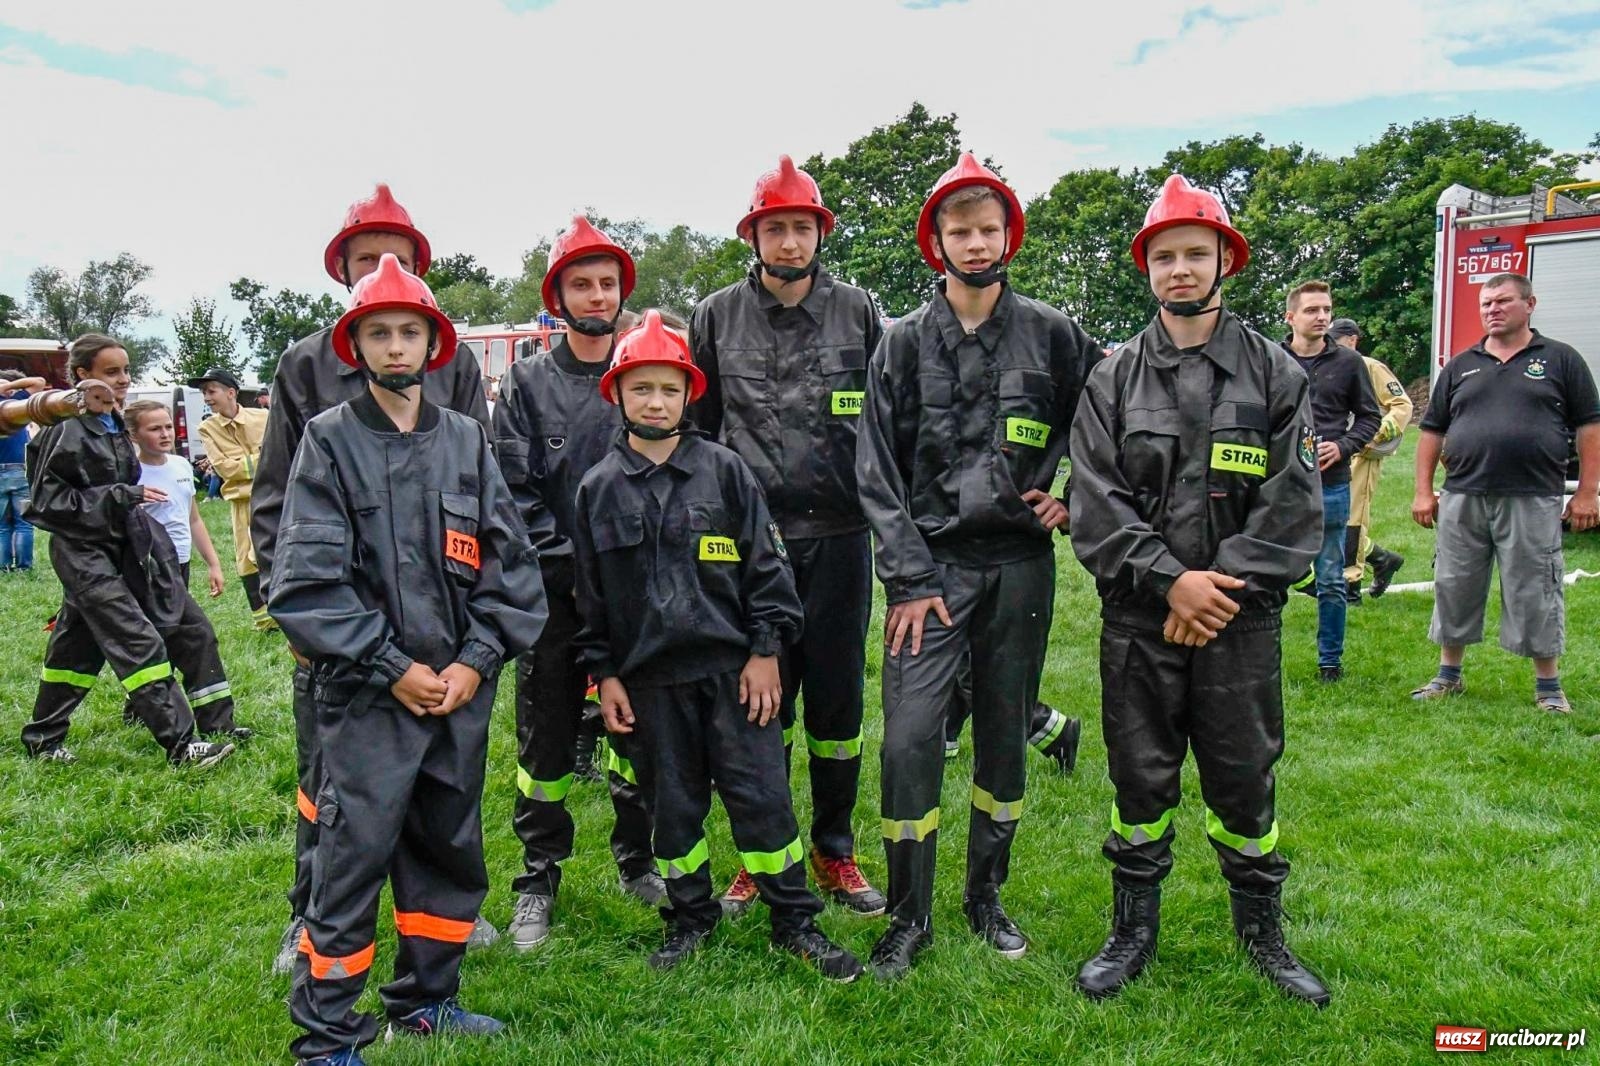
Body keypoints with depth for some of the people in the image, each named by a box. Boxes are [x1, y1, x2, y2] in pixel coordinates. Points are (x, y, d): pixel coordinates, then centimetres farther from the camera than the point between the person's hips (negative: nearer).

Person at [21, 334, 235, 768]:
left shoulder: (113, 426, 10)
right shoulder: (67, 429, -16)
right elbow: (46, 499, -17)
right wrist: (120, 497, -21)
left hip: (111, 549, 9)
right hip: (81, 551, -9)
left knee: (78, 645, 17)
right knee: (140, 642, -14)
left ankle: (43, 739, 31)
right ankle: (180, 743, -14)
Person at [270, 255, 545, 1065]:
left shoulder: (466, 440, 8)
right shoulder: (329, 440, -2)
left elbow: (511, 563, 5)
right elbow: (307, 581, -8)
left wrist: (475, 662, -6)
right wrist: (393, 668, -11)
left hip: (461, 692, 4)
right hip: (366, 696, -4)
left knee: (452, 853, 14)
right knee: (351, 862, -1)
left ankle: (425, 1000, 34)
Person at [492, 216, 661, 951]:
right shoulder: (527, 383, 3)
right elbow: (515, 491, -2)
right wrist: (570, 563, -11)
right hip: (554, 589, -1)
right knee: (546, 738, 7)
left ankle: (638, 861, 29)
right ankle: (539, 880, 21)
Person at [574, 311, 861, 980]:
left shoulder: (725, 472, 1)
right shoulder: (598, 489, 5)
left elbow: (765, 565, 1)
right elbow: (590, 593, 9)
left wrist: (765, 651, -4)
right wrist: (604, 675, 6)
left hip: (732, 666, -1)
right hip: (650, 677, 2)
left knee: (761, 793, 1)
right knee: (673, 804, 12)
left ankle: (795, 922, 17)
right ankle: (690, 918, 30)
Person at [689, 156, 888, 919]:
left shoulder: (857, 311, 6)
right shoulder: (716, 317, 6)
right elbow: (697, 426, 11)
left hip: (840, 539, 0)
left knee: (837, 700, 9)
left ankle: (835, 853, 26)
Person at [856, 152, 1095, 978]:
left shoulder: (1052, 334, 4)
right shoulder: (904, 343, 1)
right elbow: (878, 471, -2)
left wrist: (1071, 493, 3)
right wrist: (909, 578, -8)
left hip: (1019, 566, 2)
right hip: (931, 568, -1)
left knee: (1004, 736, 12)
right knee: (910, 738, -9)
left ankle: (986, 898, 30)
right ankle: (908, 918, 10)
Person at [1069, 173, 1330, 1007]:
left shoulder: (1274, 373, 3)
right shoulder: (1114, 379, 3)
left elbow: (1294, 503, -3)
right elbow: (1094, 502, -4)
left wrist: (1224, 583, -12)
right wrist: (1170, 578, -13)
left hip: (1242, 619, 0)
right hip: (1138, 620, 0)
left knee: (1244, 781, 10)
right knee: (1140, 780, 10)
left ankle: (1263, 931, 31)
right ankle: (1134, 931, 27)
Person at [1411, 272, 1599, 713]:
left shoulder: (1561, 360, 4)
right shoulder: (1460, 367, 12)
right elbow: (1432, 431, 13)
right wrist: (1423, 491, 6)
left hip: (1533, 500, -3)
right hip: (1462, 499, 3)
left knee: (1536, 594, 3)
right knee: (1454, 590, 9)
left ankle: (1548, 686, 16)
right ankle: (1448, 676, 23)